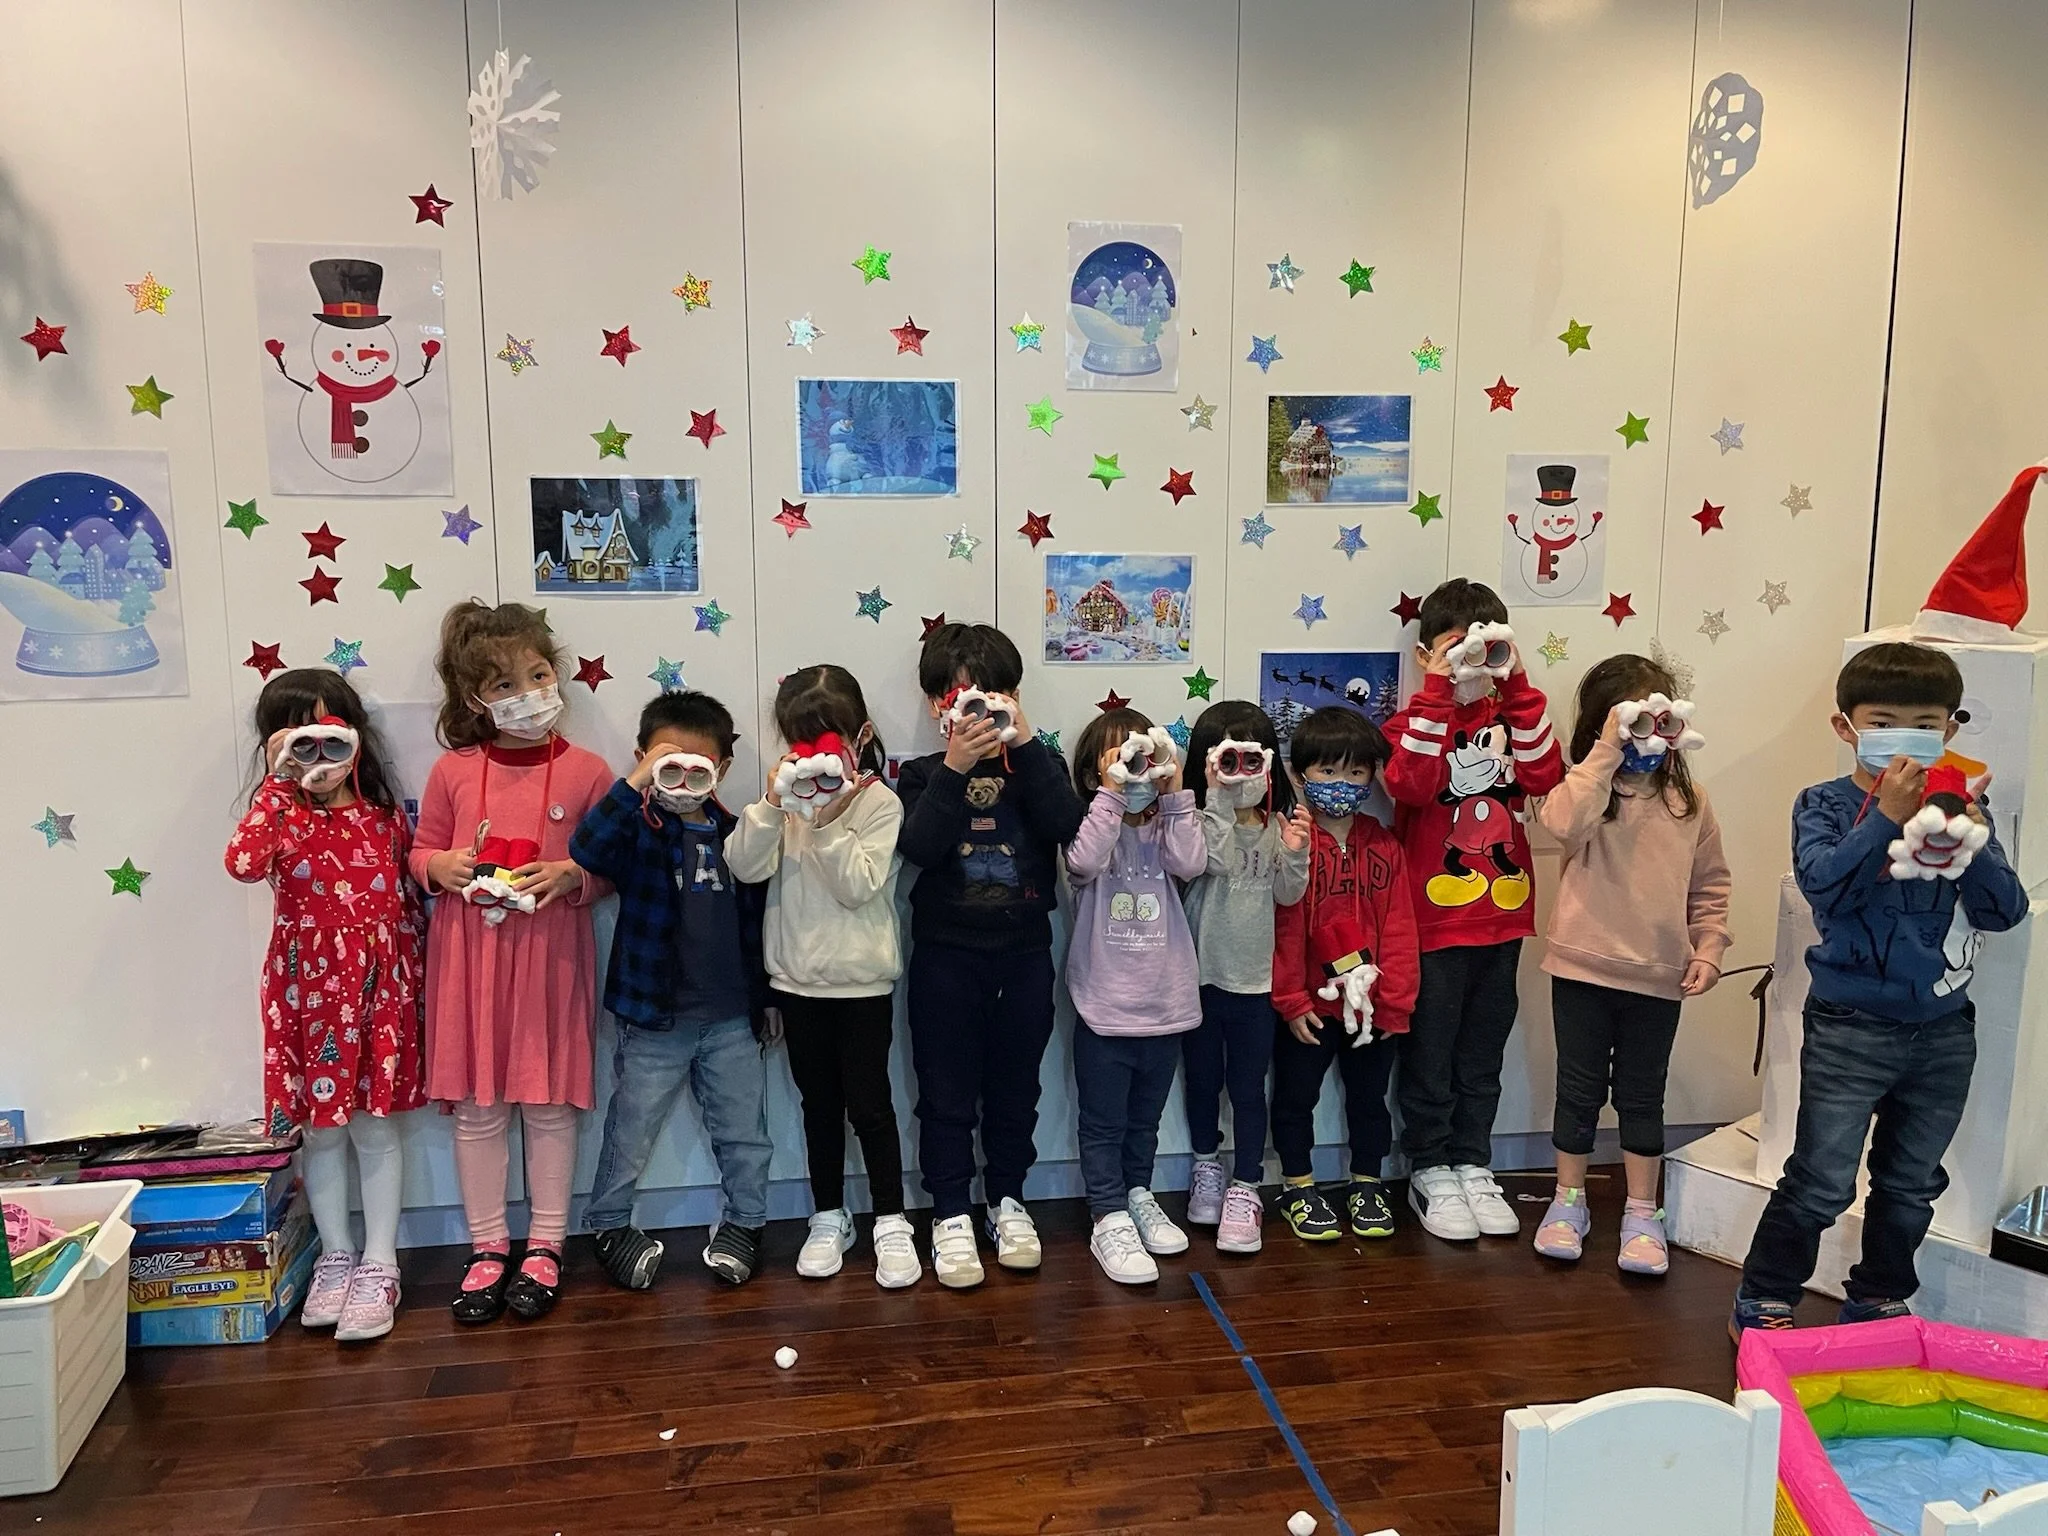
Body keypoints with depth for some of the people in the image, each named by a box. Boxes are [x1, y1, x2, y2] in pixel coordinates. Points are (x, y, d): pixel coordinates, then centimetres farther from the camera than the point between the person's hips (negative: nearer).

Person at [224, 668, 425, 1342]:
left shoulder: (384, 815, 3)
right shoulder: (281, 814, -4)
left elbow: (408, 903, 10)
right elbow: (243, 864, -27)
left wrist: (419, 978, 9)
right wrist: (279, 783, -26)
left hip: (379, 991, 1)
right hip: (309, 993, -1)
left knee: (375, 1129, 7)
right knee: (321, 1130, 11)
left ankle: (377, 1267, 17)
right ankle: (335, 1259, 27)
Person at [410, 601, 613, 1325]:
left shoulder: (586, 771, -3)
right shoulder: (452, 771, 1)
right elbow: (420, 853, 10)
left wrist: (570, 875, -17)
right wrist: (442, 867, -11)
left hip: (551, 954, -1)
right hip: (469, 956, 1)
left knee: (549, 1101, 7)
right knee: (477, 1105, 8)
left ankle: (544, 1246, 23)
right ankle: (487, 1246, 24)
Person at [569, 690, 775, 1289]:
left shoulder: (738, 834, 4)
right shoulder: (639, 828, -7)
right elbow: (586, 850, -29)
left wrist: (763, 998, 13)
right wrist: (636, 785, -33)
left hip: (732, 1019, 3)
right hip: (654, 1019, -3)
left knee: (746, 1136, 13)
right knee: (630, 1134, 10)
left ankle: (743, 1221, 33)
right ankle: (608, 1224, 32)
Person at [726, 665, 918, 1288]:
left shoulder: (879, 802, -10)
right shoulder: (785, 797, 2)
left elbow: (859, 886, -19)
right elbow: (744, 866, -11)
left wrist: (829, 821, -25)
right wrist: (773, 804, -22)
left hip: (862, 979, -4)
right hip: (797, 978, 4)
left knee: (869, 1103, 3)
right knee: (819, 1102, 15)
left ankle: (891, 1222, 18)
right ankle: (829, 1217, 29)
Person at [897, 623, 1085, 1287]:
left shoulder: (1037, 767, 4)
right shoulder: (923, 775, 1)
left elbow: (1065, 825, -16)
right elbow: (919, 846, -16)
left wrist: (1025, 745, -20)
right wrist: (954, 770, -25)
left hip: (1024, 952, 2)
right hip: (946, 954, -1)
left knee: (1015, 1086, 13)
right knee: (947, 1091, 5)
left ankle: (1008, 1200, 29)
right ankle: (952, 1214, 18)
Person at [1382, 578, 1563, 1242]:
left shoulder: (1509, 715, 7)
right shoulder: (1416, 718, -5)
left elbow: (1544, 774, -11)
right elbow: (1411, 783, -25)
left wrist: (1517, 685, -14)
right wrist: (1438, 687, -24)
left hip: (1501, 920, 5)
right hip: (1433, 922, -4)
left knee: (1482, 1060, 16)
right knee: (1429, 1059, 8)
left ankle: (1473, 1167, 30)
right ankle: (1430, 1173, 22)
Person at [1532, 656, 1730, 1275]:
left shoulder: (1688, 801, 4)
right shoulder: (1585, 791, -7)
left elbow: (1709, 886, 10)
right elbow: (1564, 822, -32)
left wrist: (1708, 948, 0)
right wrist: (1608, 752, -28)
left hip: (1658, 977, 2)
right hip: (1583, 969, -2)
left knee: (1642, 1095, 13)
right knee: (1580, 1089, 11)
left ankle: (1642, 1213, 25)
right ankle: (1568, 1202, 26)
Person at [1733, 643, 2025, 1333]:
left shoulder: (1960, 808, 3)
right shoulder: (1826, 804, -5)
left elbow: (2004, 910, -4)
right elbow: (1825, 883, -22)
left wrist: (1970, 841, -20)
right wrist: (1886, 816, -28)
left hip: (1942, 1029, 4)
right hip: (1850, 1026, -4)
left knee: (1911, 1185, 18)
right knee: (1821, 1182, -2)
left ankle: (1878, 1303, 36)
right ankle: (1762, 1301, 15)